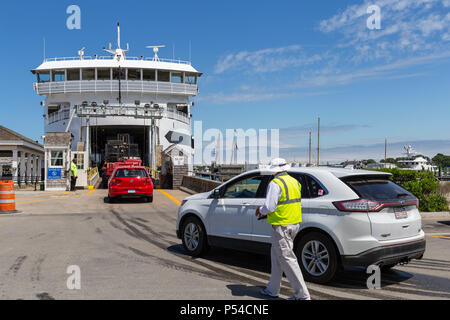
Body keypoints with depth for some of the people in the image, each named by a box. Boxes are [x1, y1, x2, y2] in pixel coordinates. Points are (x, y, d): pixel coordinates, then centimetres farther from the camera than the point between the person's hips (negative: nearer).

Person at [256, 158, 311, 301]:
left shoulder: (275, 183, -16)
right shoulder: (294, 182, 11)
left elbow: (269, 207, -22)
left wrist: (260, 211, 1)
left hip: (282, 226, -9)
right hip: (294, 223, 9)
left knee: (287, 259, -3)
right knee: (276, 256, 19)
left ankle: (303, 295, 0)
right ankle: (272, 290, 29)